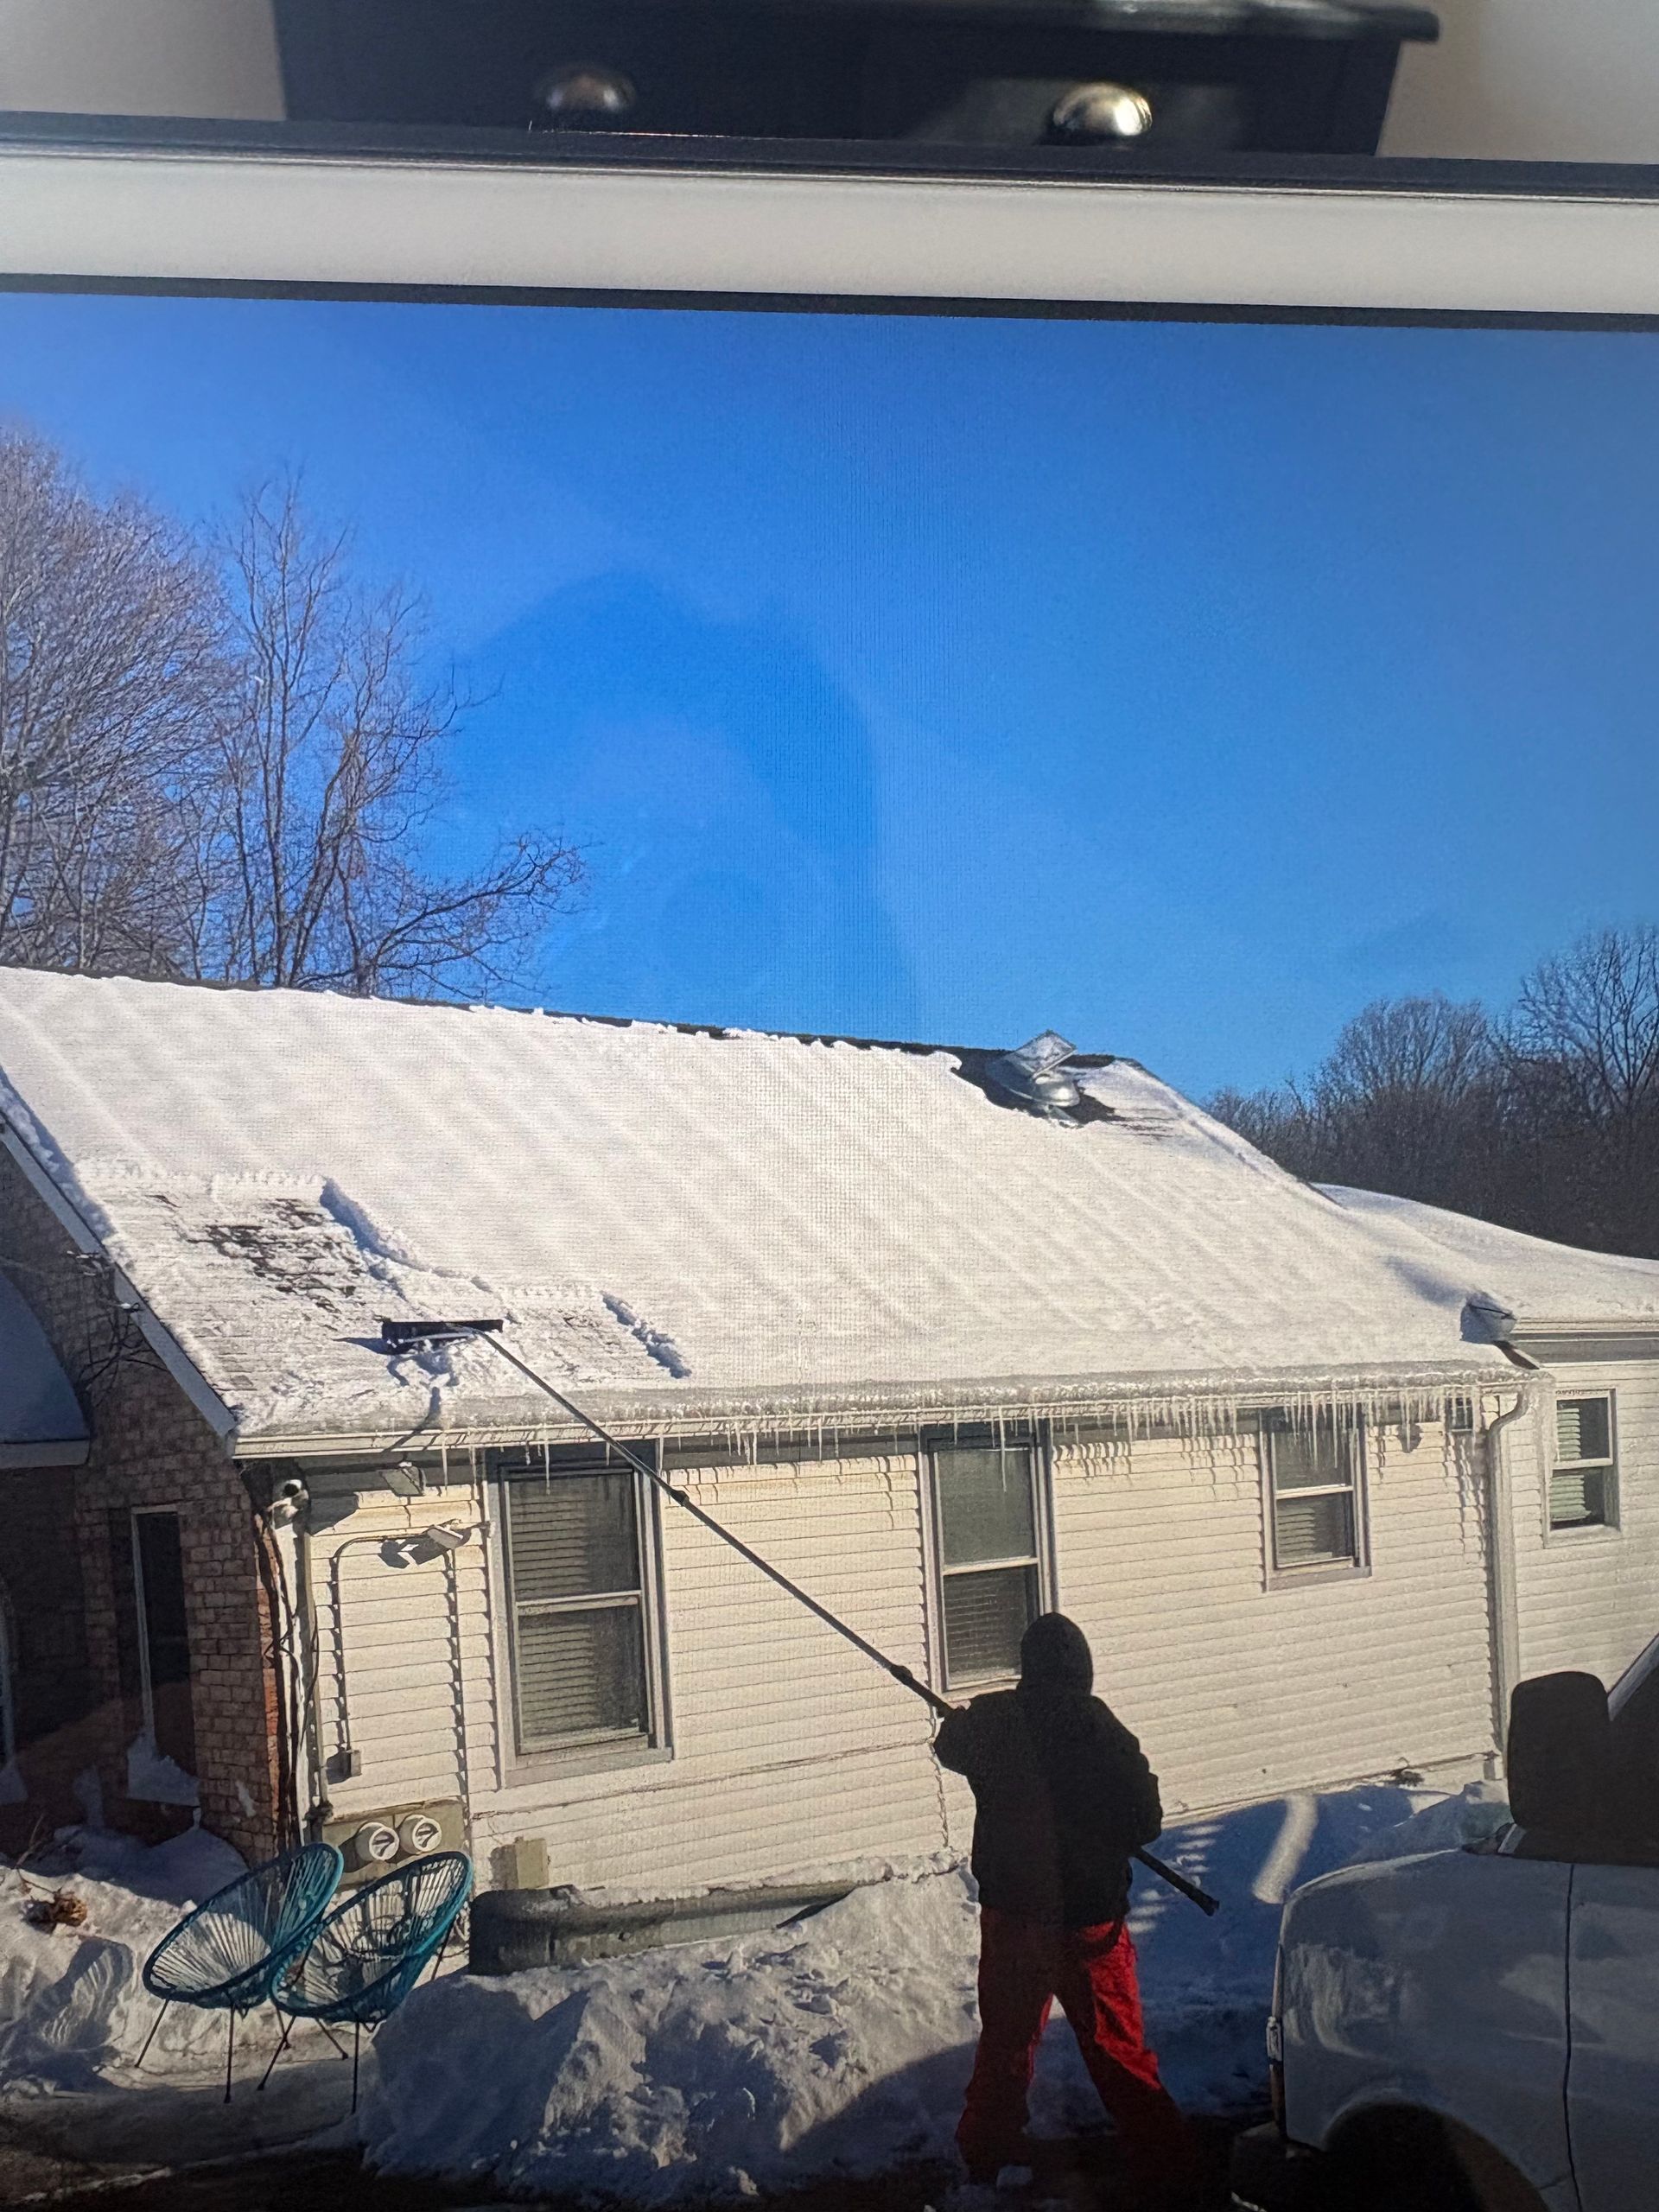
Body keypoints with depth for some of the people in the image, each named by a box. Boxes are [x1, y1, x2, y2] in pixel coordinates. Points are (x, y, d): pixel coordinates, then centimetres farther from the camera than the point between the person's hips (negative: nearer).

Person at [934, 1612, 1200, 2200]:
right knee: (1119, 2053, 8)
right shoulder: (1100, 1729, -18)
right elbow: (1146, 1821, -11)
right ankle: (1164, 2167, 12)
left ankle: (986, 2157, 34)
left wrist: (954, 1721, 37)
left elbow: (950, 1748, 15)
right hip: (1091, 1917, -3)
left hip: (1010, 1914, 3)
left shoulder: (989, 1721, -8)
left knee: (1004, 2042, 21)